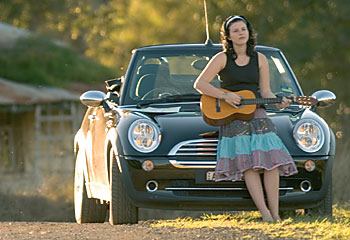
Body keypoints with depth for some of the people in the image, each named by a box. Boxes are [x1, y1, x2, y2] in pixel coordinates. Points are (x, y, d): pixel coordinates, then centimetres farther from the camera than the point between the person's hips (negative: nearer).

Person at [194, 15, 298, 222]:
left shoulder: (260, 59, 12)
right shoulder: (222, 59, 3)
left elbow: (265, 92, 11)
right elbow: (200, 84, -2)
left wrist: (278, 103, -10)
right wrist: (225, 96, -13)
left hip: (256, 114, 3)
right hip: (231, 119, -3)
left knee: (271, 161, -15)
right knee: (248, 163, -18)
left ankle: (275, 214, -15)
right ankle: (265, 214, -24)